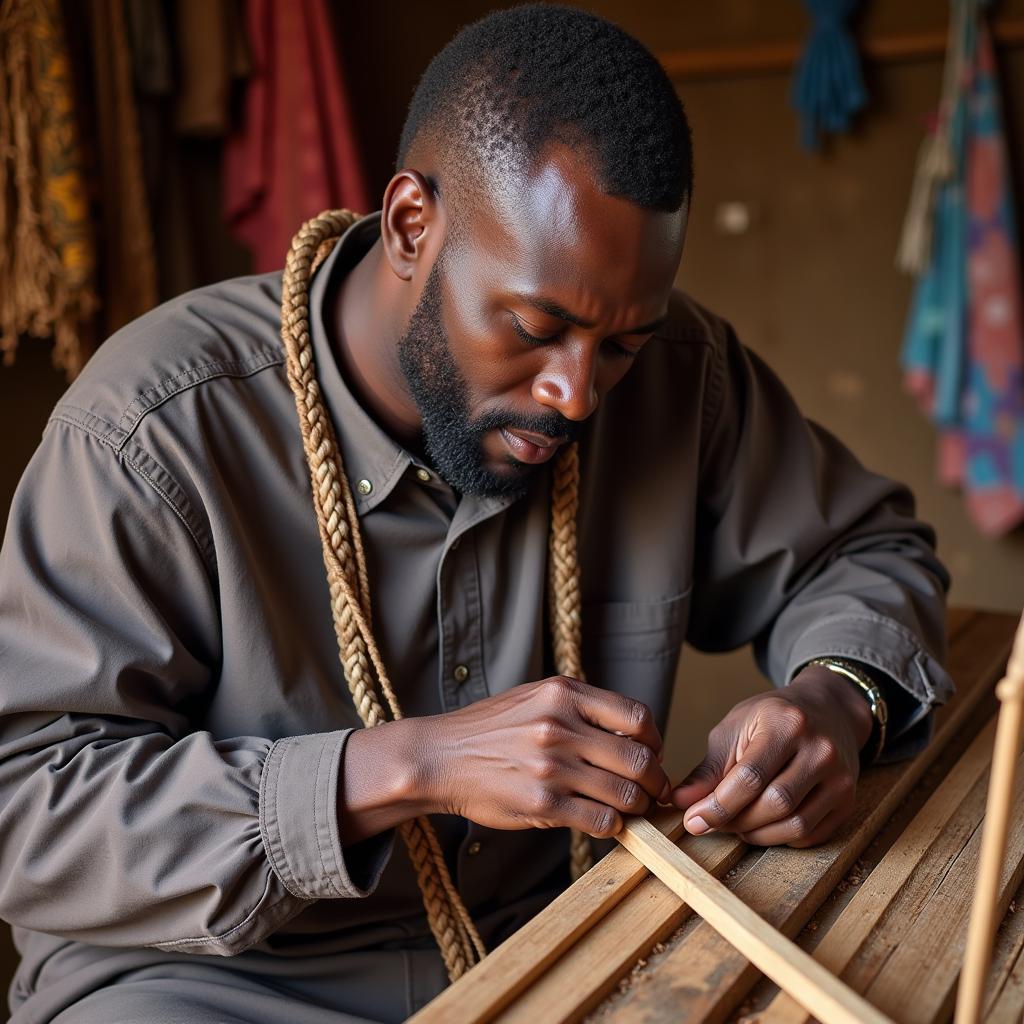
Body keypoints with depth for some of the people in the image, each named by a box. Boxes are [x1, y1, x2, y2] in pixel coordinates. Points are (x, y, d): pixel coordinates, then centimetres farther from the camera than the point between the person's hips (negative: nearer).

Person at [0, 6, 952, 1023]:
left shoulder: (676, 371, -7)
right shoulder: (153, 430, -20)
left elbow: (864, 546, 7)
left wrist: (836, 696, -16)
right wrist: (408, 769, -29)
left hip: (551, 932, 3)